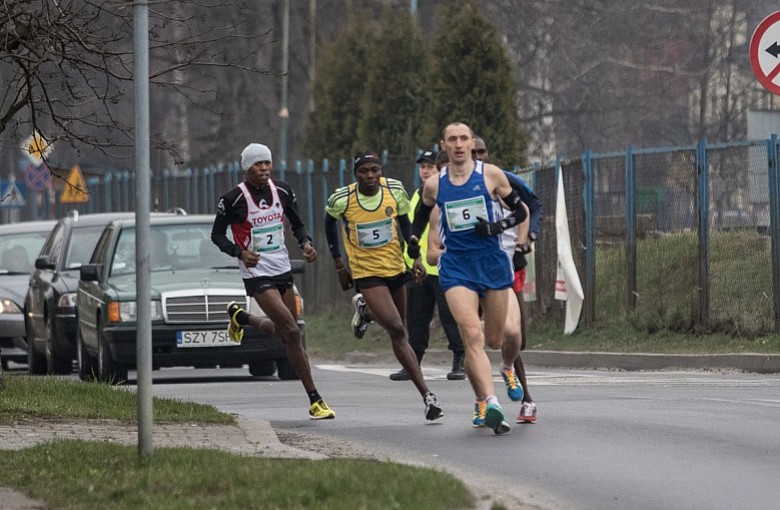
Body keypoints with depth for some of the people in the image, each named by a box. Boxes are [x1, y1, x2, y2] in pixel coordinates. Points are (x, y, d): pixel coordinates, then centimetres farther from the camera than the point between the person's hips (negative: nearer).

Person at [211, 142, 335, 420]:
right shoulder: (233, 199, -13)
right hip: (257, 273, -6)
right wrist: (240, 253, -21)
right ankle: (315, 400, -12)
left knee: (284, 332, 17)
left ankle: (240, 318, 47)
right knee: (292, 332, -16)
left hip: (282, 270, 6)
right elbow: (217, 235, -4)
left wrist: (305, 242, -7)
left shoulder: (282, 191, 2)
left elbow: (297, 223, 14)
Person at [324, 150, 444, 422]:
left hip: (396, 266, 4)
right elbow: (330, 222, 7)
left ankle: (365, 310, 49)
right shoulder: (341, 199, -15)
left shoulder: (395, 190, -9)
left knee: (398, 328, 16)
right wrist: (339, 264, 9)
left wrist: (416, 256, -3)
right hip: (366, 274, -4)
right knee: (397, 330, -19)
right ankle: (426, 395, -17)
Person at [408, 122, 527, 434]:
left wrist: (496, 227, -12)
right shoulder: (434, 185, 5)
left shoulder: (490, 174, 0)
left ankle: (509, 367, 47)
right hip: (455, 266, 0)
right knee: (473, 336, -18)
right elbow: (422, 214, 25)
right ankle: (490, 404, -27)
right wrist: (413, 241, 7)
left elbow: (520, 212, 6)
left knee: (495, 339, 9)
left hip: (492, 262, 0)